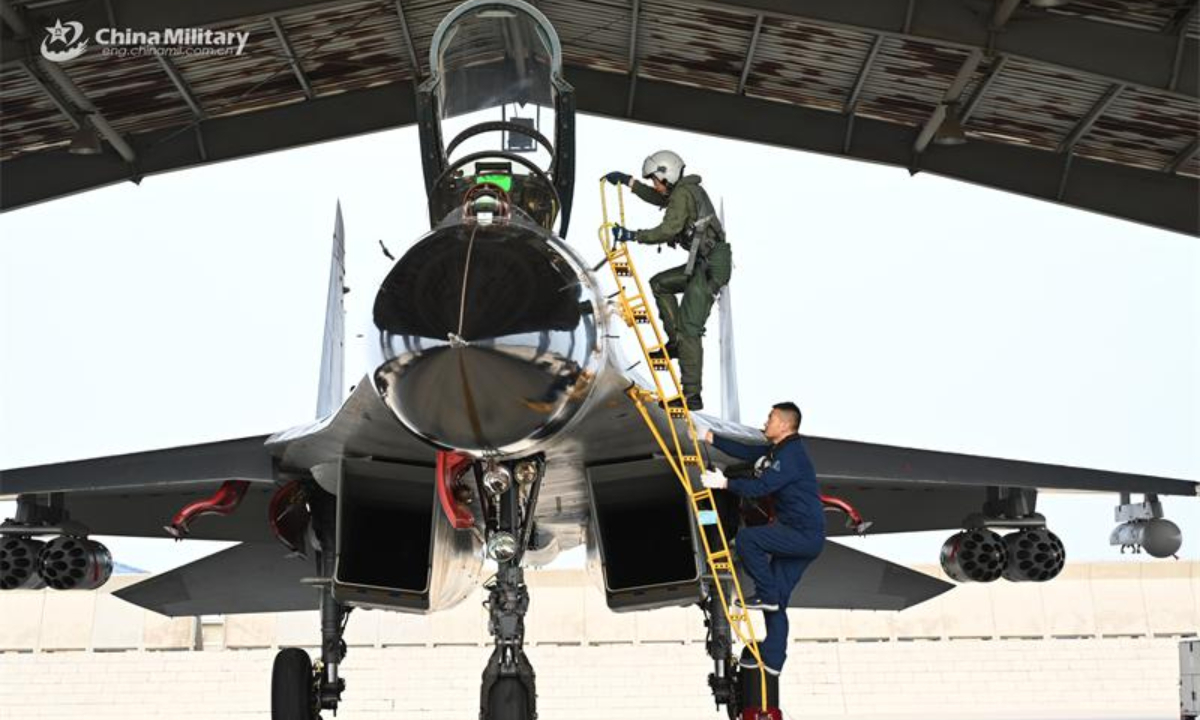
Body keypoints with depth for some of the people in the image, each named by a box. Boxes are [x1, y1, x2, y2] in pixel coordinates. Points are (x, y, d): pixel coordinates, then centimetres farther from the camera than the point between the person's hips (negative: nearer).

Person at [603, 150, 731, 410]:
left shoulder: (683, 194, -11)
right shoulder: (688, 190, 20)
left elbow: (668, 230, -24)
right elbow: (657, 198, 38)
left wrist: (633, 236, -17)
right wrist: (628, 182, 37)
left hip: (710, 266, -11)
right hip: (704, 263, 11)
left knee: (689, 328, -12)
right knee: (659, 284, 23)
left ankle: (692, 396, -12)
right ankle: (675, 342, 16)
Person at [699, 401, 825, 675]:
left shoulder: (791, 455, -16)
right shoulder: (776, 451, 15)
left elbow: (762, 486, -25)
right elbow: (745, 451, 18)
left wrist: (725, 483, -21)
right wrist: (710, 438, 16)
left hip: (805, 536, -10)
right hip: (800, 537, 10)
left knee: (746, 538, -19)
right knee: (777, 600, 9)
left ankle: (766, 594, -8)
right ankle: (772, 658, 13)